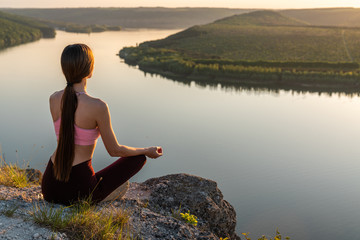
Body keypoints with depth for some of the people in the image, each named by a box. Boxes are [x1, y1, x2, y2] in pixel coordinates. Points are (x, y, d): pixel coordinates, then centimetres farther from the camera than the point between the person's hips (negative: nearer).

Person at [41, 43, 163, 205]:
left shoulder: (54, 99, -2)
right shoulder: (98, 107, -19)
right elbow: (114, 150, -6)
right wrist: (147, 151, 11)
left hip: (49, 188, 7)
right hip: (78, 190, -7)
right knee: (139, 157, 13)